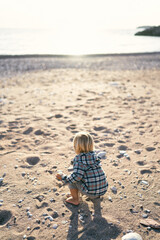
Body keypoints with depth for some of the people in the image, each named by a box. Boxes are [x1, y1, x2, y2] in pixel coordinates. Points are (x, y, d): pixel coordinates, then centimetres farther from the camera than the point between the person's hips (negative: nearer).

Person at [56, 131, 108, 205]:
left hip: (91, 192, -6)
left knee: (72, 178, 4)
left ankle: (75, 199, 15)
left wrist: (63, 177, -6)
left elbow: (77, 176, -21)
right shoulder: (95, 155, 6)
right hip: (103, 189, 7)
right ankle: (96, 195, 28)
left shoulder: (79, 158, -14)